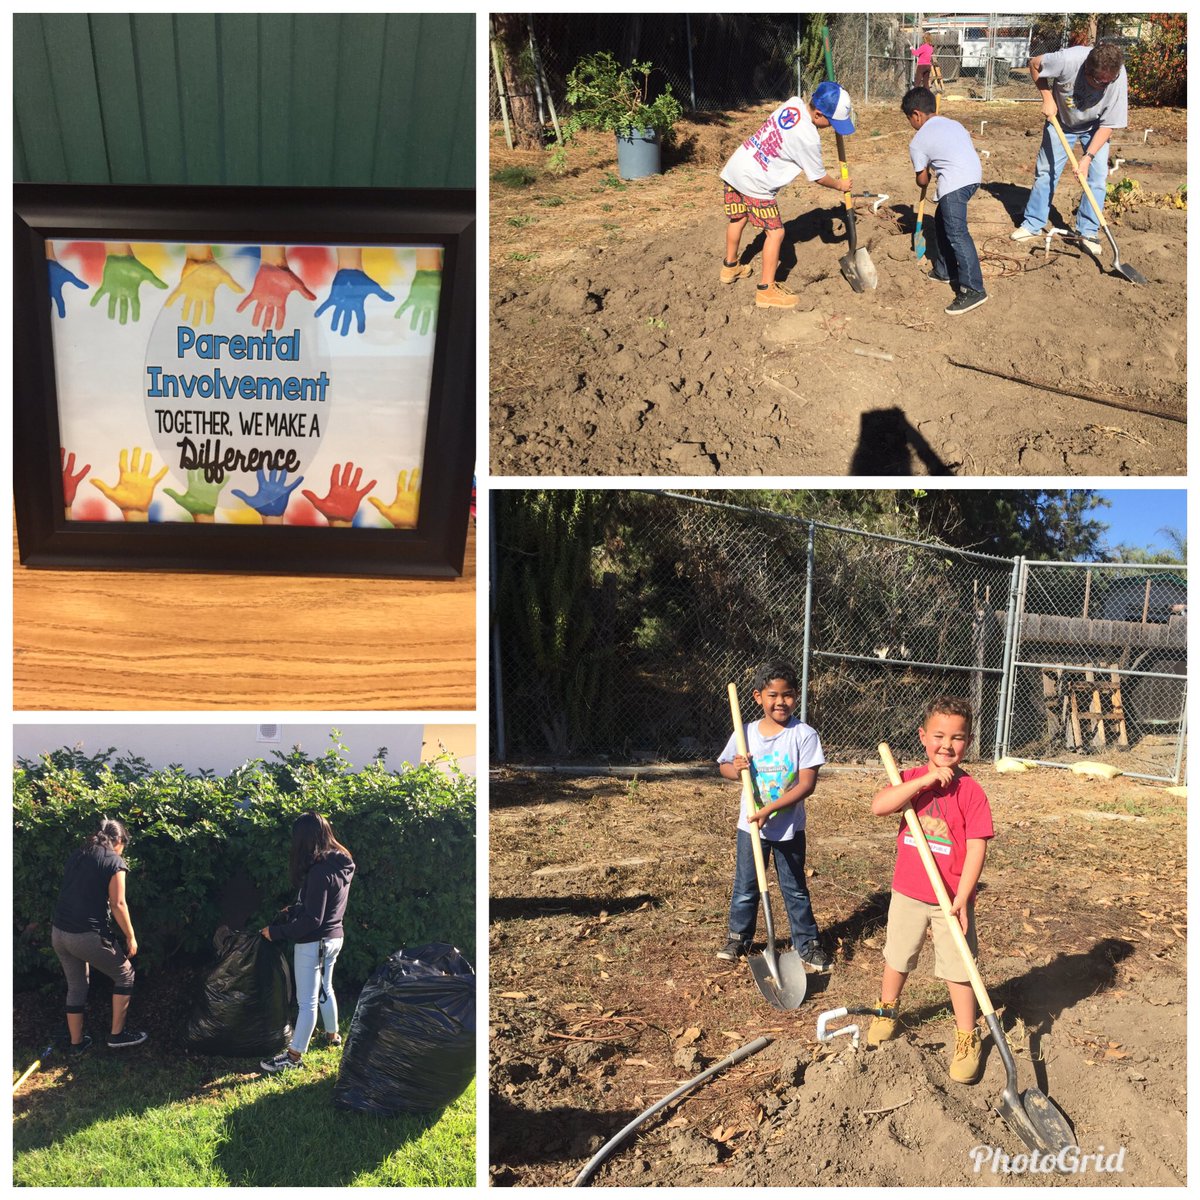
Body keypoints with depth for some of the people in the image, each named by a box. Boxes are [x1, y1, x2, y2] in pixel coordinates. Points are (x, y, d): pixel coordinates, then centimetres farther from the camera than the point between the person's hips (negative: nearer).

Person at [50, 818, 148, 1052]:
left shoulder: (77, 855, 14)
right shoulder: (115, 862, -7)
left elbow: (72, 894, 17)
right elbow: (118, 905, -10)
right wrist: (131, 937, -1)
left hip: (58, 933, 7)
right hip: (87, 936, -7)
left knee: (76, 986, 23)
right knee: (124, 975, 13)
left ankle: (76, 1042, 30)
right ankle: (117, 1033, 16)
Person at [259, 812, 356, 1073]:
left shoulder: (319, 872, -26)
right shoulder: (341, 863, 2)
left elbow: (311, 919, -24)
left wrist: (277, 932, -17)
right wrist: (293, 911, 13)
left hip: (314, 943, -9)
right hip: (334, 937, 9)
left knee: (307, 1001, 1)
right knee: (325, 989, 26)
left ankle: (294, 1056, 10)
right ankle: (332, 1035, 41)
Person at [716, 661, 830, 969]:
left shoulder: (804, 734, -14)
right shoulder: (746, 733, -4)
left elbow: (807, 784, -18)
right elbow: (723, 766, 9)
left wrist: (768, 810, -24)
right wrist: (736, 769, -16)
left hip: (789, 828, -2)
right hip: (750, 826, 2)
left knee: (795, 888, 12)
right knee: (745, 886, 14)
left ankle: (807, 942, 27)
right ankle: (739, 937, 32)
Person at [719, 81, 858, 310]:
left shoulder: (793, 103, -1)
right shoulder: (808, 138, -21)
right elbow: (819, 177, -6)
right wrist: (840, 185, 13)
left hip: (734, 168, 9)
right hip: (755, 183, -9)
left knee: (737, 219, 26)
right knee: (775, 232, 0)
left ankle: (730, 267, 46)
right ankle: (767, 290, 4)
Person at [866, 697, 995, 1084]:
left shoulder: (971, 792, -12)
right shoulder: (912, 779, -2)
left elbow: (976, 848, -15)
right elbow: (878, 806, -20)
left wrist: (962, 898, -20)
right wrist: (924, 781, -27)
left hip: (951, 900, -3)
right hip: (907, 893, 4)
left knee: (957, 970, 4)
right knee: (897, 960, 20)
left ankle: (967, 1039, 21)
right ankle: (887, 1013, 43)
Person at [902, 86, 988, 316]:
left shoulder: (917, 142, 7)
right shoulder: (954, 124, 25)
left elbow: (922, 180, 15)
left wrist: (923, 183, 39)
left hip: (955, 182, -9)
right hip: (974, 174, 9)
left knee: (956, 234, -14)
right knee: (941, 222, 25)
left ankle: (973, 290, -22)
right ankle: (945, 271, 37)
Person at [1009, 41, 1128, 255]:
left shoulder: (1119, 80, -32)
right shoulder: (1068, 60, -37)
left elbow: (1108, 125, -23)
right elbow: (1034, 64, -16)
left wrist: (1088, 156, -31)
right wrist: (1047, 98, -20)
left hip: (1095, 127, 0)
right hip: (1061, 120, 0)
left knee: (1097, 174, -9)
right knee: (1045, 171, 0)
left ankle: (1088, 231, 2)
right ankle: (1033, 224, 13)